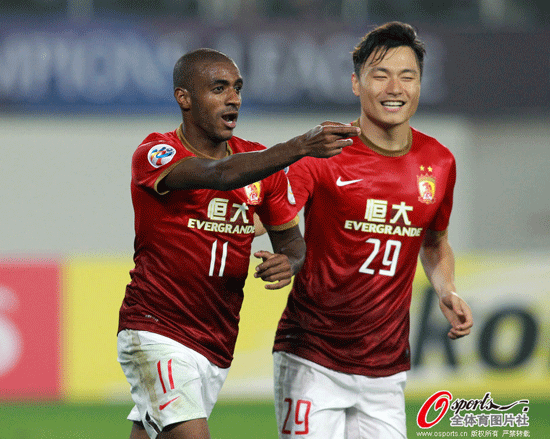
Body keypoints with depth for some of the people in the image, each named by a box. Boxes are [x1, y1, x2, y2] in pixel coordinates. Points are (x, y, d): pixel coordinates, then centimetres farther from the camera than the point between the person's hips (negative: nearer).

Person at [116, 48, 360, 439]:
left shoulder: (260, 161, 8)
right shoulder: (155, 154, -11)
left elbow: (290, 237, 17)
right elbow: (220, 174, -30)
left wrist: (288, 261, -9)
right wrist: (300, 147, -43)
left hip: (218, 345, 6)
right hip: (155, 333, -6)